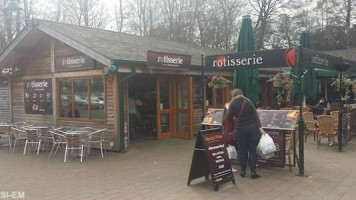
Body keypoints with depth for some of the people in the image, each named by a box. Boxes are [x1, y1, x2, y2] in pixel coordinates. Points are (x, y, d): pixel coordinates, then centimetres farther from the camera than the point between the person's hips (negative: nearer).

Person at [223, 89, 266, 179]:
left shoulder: (233, 104, 2)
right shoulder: (248, 102, 9)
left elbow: (228, 118, 3)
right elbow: (255, 116, 1)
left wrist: (223, 121, 23)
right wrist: (259, 127, -2)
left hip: (241, 129, -1)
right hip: (252, 127, 1)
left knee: (242, 151, 8)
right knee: (252, 150, 4)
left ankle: (243, 171, 16)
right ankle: (253, 172, 6)